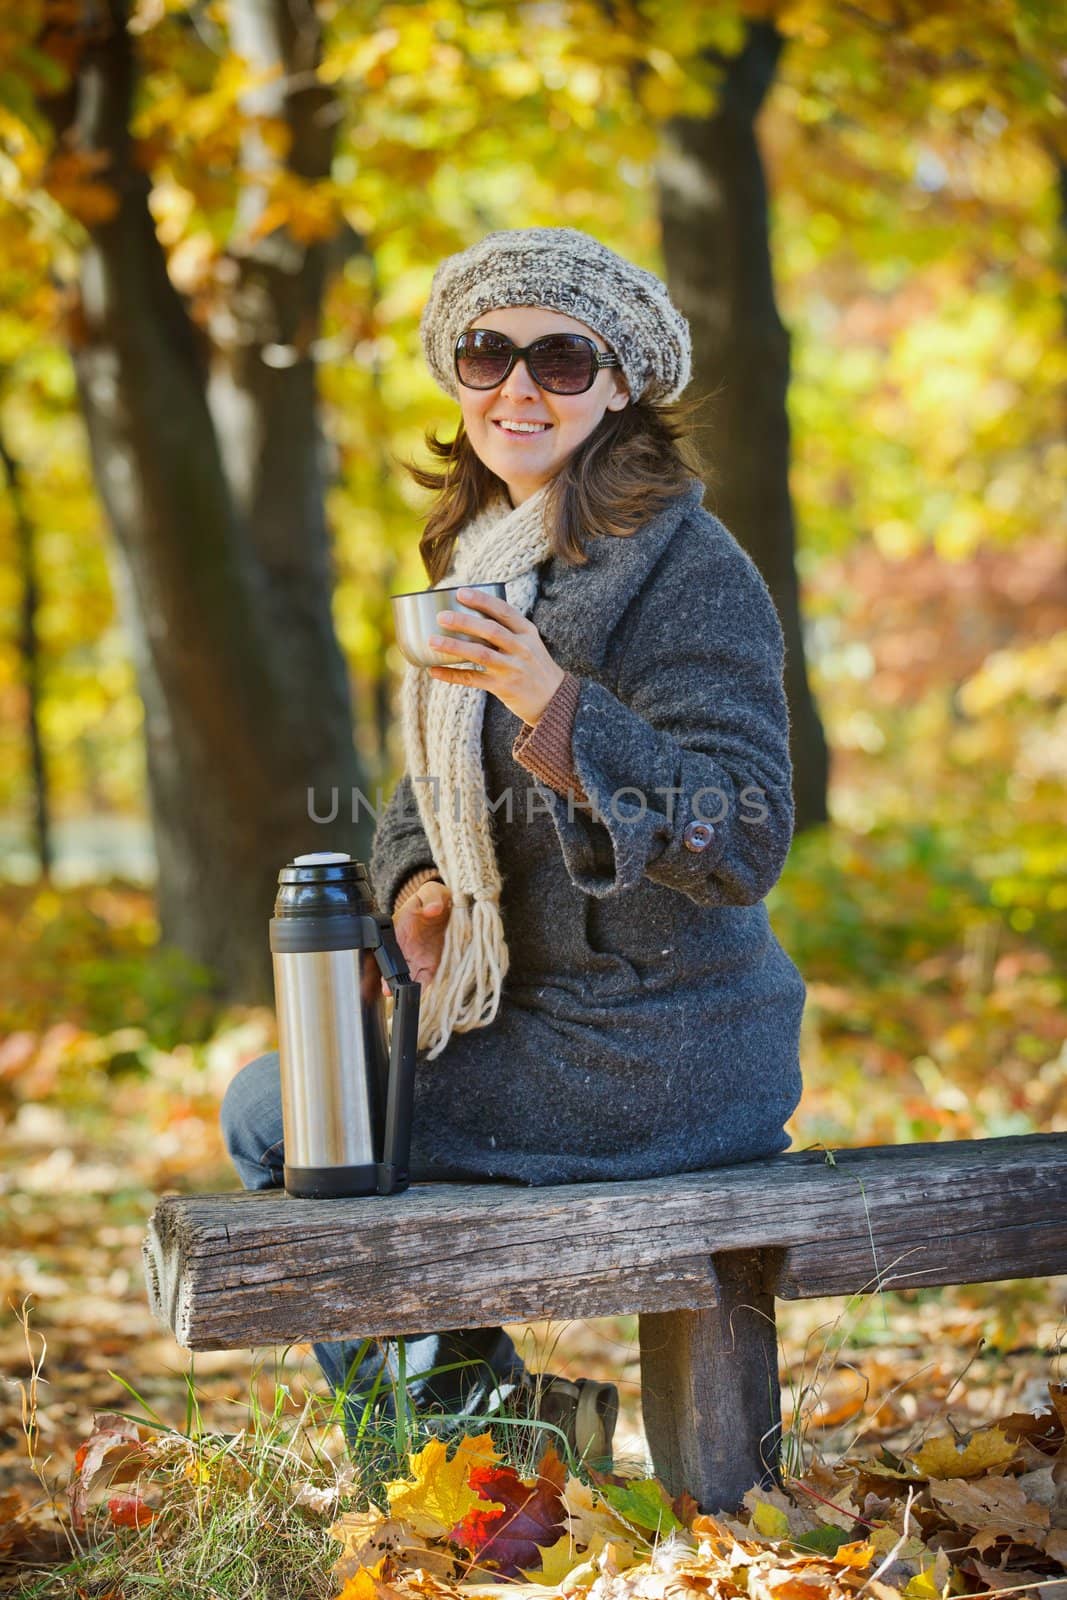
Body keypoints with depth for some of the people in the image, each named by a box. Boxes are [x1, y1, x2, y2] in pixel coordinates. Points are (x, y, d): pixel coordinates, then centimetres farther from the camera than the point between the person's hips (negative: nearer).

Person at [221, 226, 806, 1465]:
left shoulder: (689, 570, -18)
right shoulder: (485, 554, 9)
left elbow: (745, 841, -26)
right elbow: (437, 783, 19)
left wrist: (560, 708, -35)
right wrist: (417, 878, -3)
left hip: (653, 1057, -9)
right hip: (530, 1008, 9)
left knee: (272, 1118, -4)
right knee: (282, 1083, 22)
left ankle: (480, 1411, 15)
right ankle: (476, 1393, 28)